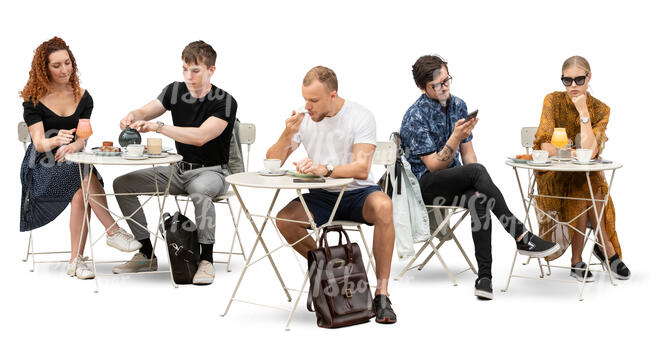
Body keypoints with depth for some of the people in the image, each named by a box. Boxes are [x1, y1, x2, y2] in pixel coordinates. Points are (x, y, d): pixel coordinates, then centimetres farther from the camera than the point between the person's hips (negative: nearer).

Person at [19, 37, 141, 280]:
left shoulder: (83, 97, 7)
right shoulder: (34, 100, -3)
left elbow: (83, 137, -1)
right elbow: (39, 143, -13)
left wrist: (72, 146, -26)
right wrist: (57, 141, -36)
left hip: (73, 162, 3)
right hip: (42, 167, -3)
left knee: (81, 192, -32)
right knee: (85, 177, -33)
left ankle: (76, 260, -29)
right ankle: (113, 232, -28)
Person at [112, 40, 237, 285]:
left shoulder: (224, 102, -16)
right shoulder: (175, 91, 4)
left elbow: (201, 136, -29)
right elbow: (145, 112, -3)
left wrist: (158, 127, -36)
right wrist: (132, 117, -28)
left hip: (211, 171, -6)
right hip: (179, 170, 7)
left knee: (199, 189, -42)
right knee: (122, 184, -6)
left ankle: (206, 259, -27)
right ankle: (147, 254, 1)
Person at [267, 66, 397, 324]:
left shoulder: (360, 117, -13)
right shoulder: (303, 118, -2)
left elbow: (361, 169, -25)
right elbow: (272, 164, -2)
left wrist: (324, 169, -41)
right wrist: (287, 135, -21)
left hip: (357, 193, -3)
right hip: (321, 196, 4)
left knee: (383, 206, -36)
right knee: (284, 220, -24)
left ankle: (381, 294, -29)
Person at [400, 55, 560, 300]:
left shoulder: (458, 105, 9)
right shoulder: (415, 117, -12)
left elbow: (467, 153, 14)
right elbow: (434, 166, -15)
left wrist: (478, 185, -2)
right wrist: (455, 138, -28)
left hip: (455, 184, 6)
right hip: (426, 185, -5)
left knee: (480, 200, -31)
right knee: (477, 170, -33)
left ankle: (484, 276, -34)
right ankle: (522, 238, -34)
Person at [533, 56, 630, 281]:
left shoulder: (600, 110, -3)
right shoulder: (553, 101, -5)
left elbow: (589, 152, -19)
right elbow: (545, 147, -14)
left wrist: (583, 112, -19)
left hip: (586, 174, 1)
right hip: (553, 175, -1)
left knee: (583, 192, -32)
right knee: (585, 187, -31)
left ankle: (577, 261, -17)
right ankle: (608, 250, -16)